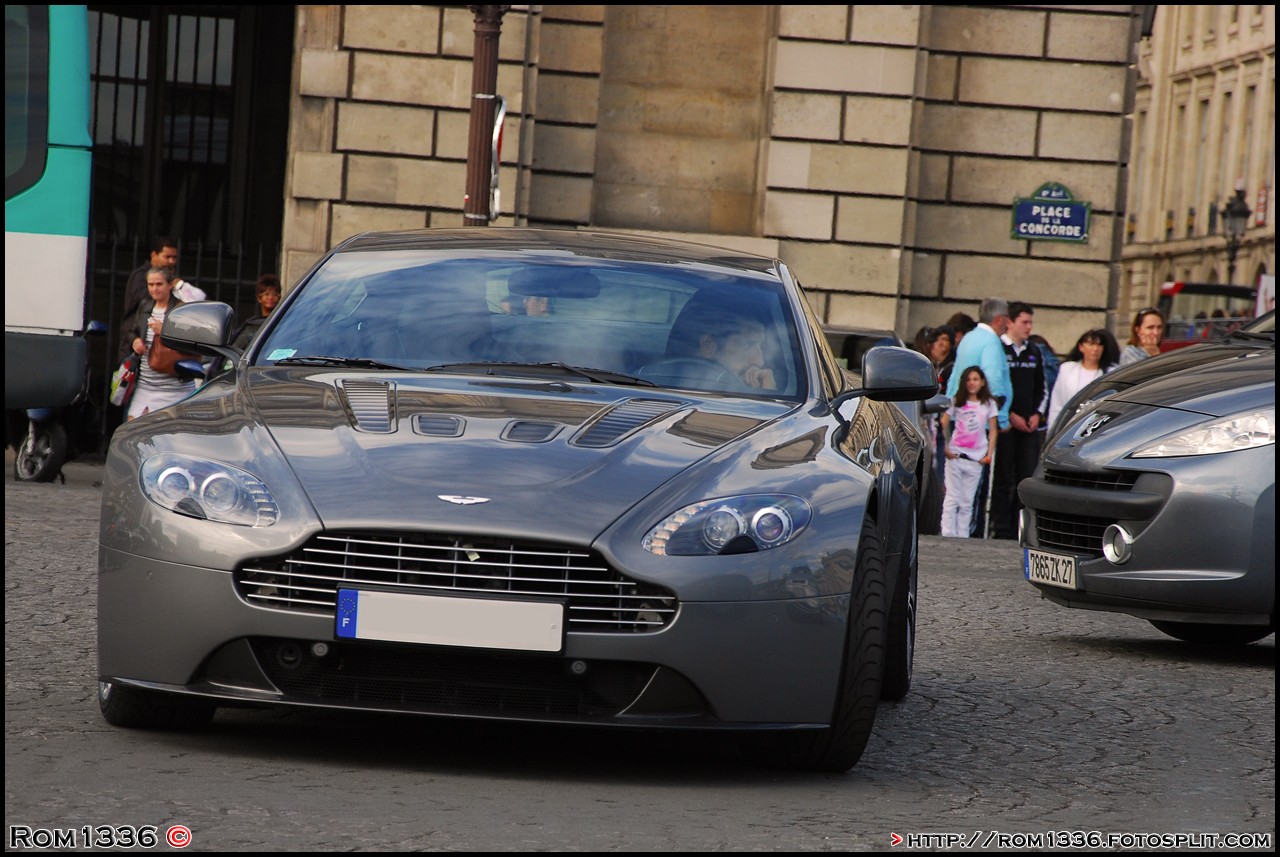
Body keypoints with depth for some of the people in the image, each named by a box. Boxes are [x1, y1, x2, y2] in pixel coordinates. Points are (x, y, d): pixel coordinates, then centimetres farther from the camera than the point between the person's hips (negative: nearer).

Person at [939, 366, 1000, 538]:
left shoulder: (989, 404, 9)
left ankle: (962, 536, 5)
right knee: (952, 498, -3)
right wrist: (945, 447, -5)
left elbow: (993, 431, 8)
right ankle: (948, 535, -3)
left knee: (967, 501, 3)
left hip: (976, 459, 1)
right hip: (955, 456, 0)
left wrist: (989, 454, -1)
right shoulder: (957, 402, 8)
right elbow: (942, 425, 6)